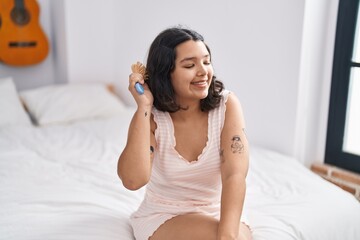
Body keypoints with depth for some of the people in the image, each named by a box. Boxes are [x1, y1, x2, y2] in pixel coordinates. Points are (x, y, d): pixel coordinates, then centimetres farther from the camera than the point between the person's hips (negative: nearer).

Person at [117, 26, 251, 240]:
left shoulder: (226, 104, -13)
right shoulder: (151, 117, -12)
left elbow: (235, 174, -24)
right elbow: (133, 180, -29)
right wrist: (144, 107, -26)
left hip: (216, 214, 2)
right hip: (162, 217, -1)